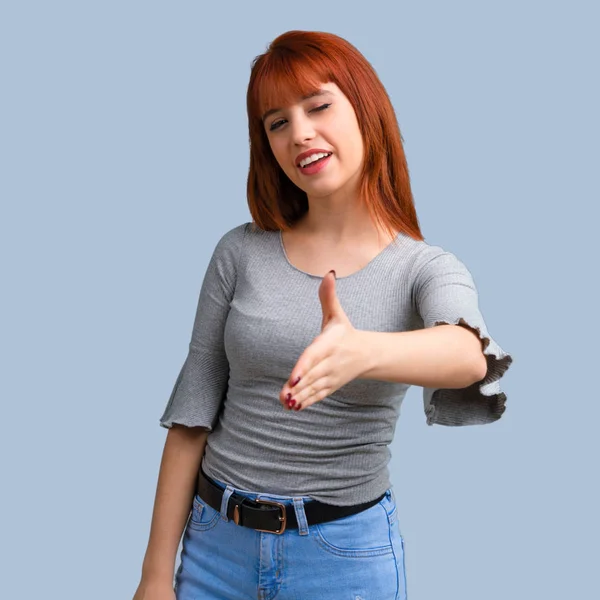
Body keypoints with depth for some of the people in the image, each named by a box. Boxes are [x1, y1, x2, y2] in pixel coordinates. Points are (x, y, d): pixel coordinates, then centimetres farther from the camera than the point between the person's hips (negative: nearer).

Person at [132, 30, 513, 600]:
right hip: (216, 538, 2)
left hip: (348, 551, -1)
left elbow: (469, 356, -29)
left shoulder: (429, 269, -7)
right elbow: (191, 415, -3)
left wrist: (364, 351, -50)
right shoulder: (240, 252, -5)